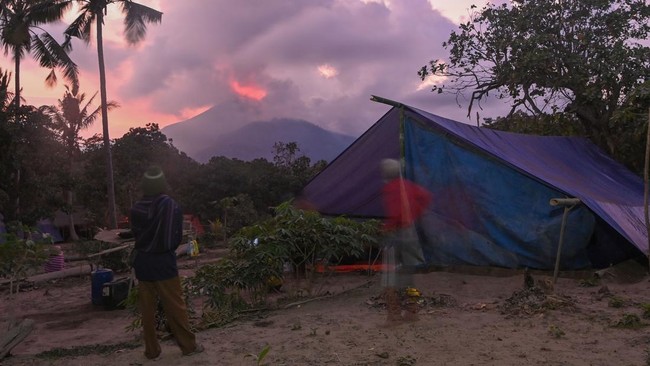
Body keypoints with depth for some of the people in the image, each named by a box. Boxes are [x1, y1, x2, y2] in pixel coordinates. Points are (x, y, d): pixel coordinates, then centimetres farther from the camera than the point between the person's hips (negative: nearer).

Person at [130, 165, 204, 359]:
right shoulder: (171, 206, -13)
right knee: (175, 307, 5)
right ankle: (189, 345, 13)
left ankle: (151, 350, 18)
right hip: (164, 262, -3)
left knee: (147, 309, 10)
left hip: (143, 262, 3)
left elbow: (135, 233, 6)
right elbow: (177, 236, -4)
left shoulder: (136, 208, -5)